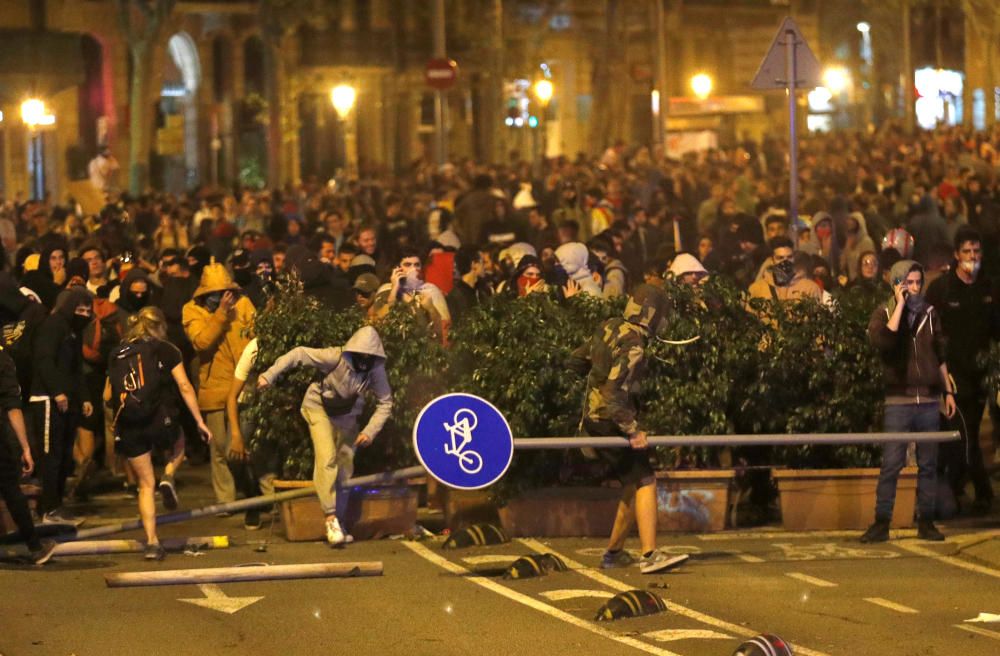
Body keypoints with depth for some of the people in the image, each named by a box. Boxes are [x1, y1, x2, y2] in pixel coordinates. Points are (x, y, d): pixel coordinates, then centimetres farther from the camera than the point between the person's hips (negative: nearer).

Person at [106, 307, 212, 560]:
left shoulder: (118, 354, 14)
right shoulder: (165, 350, 6)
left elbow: (108, 396, 14)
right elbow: (185, 387, 1)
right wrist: (200, 421, 4)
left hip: (127, 426, 2)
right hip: (159, 420, -2)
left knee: (146, 484, 11)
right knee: (178, 444, 32)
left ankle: (151, 542, 3)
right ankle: (168, 476, 3)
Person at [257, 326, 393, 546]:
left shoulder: (376, 370, -18)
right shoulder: (337, 358, -31)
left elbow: (385, 403, -8)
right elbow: (299, 354, -29)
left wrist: (370, 430, -20)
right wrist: (269, 376, -34)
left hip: (347, 415, 5)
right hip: (319, 408, -5)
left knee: (345, 467, 5)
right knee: (327, 460, -22)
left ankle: (337, 522, 15)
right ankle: (331, 517, -21)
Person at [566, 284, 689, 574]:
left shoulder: (610, 328, 7)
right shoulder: (633, 347, -21)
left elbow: (575, 361, 16)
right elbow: (614, 393, -29)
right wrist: (632, 430, -26)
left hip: (594, 417, 10)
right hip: (610, 423, -10)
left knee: (634, 484, 17)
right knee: (645, 483, -14)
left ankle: (614, 552, 23)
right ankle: (650, 556, -24)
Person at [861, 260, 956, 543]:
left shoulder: (930, 313, 10)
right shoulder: (883, 314, -1)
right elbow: (883, 341, -23)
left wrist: (949, 391, 14)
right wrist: (900, 305, -18)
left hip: (929, 401, 3)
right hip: (899, 400, -3)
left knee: (928, 464, 5)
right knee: (891, 464, -6)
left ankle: (926, 522, 12)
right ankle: (881, 523, -2)